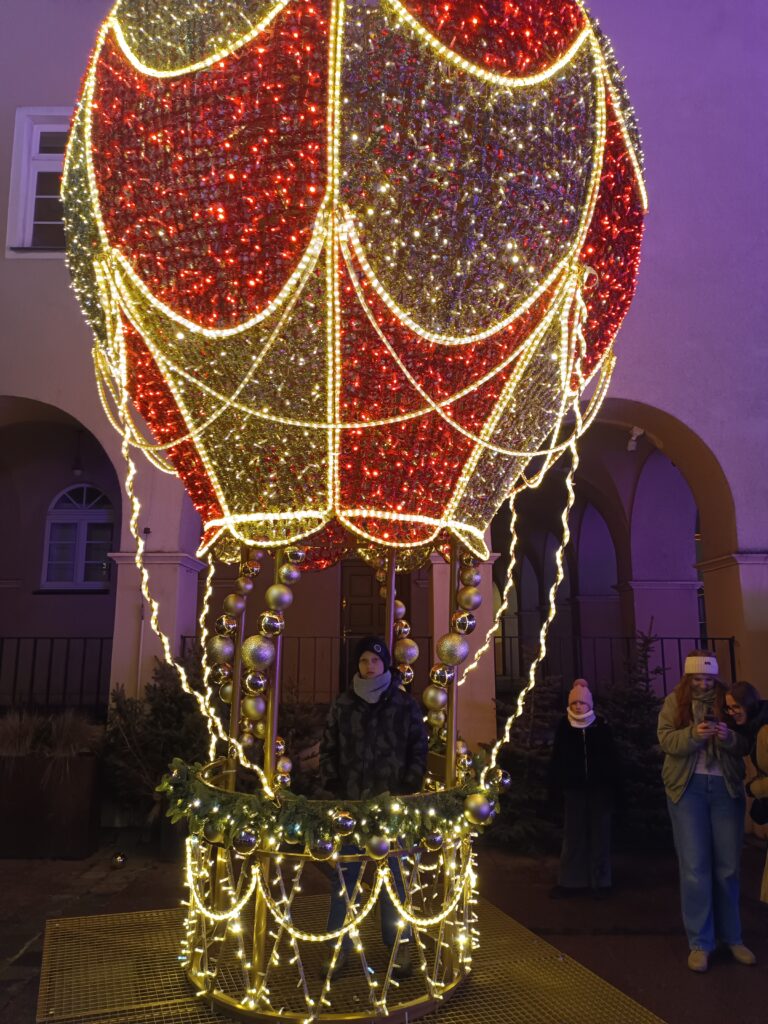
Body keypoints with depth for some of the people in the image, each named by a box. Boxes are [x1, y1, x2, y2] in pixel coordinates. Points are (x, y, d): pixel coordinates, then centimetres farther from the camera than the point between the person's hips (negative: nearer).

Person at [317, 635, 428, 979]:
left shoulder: (405, 705, -1)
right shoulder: (342, 705, 3)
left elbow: (418, 750, 2)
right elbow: (328, 749, 8)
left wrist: (407, 790, -3)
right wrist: (332, 787, 2)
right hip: (349, 802, 1)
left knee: (393, 874, 10)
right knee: (344, 874, 6)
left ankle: (399, 945, 25)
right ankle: (339, 946, 20)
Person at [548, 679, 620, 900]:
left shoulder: (601, 726, -3)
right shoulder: (563, 727, -1)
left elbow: (612, 760, -2)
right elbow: (556, 759, 0)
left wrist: (613, 787, -6)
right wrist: (555, 786, -4)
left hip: (599, 788, -1)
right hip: (574, 788, 1)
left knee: (599, 834, 8)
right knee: (573, 834, 7)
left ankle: (600, 881, 18)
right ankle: (569, 881, 14)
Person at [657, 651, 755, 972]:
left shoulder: (728, 700, 2)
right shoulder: (674, 702, 0)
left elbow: (746, 744, -2)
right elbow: (666, 740, -10)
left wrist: (729, 737, -23)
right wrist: (694, 734, -27)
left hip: (726, 787, 2)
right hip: (688, 788, -1)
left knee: (728, 866, 11)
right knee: (695, 867, 1)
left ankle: (732, 937, 28)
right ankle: (699, 943, 12)